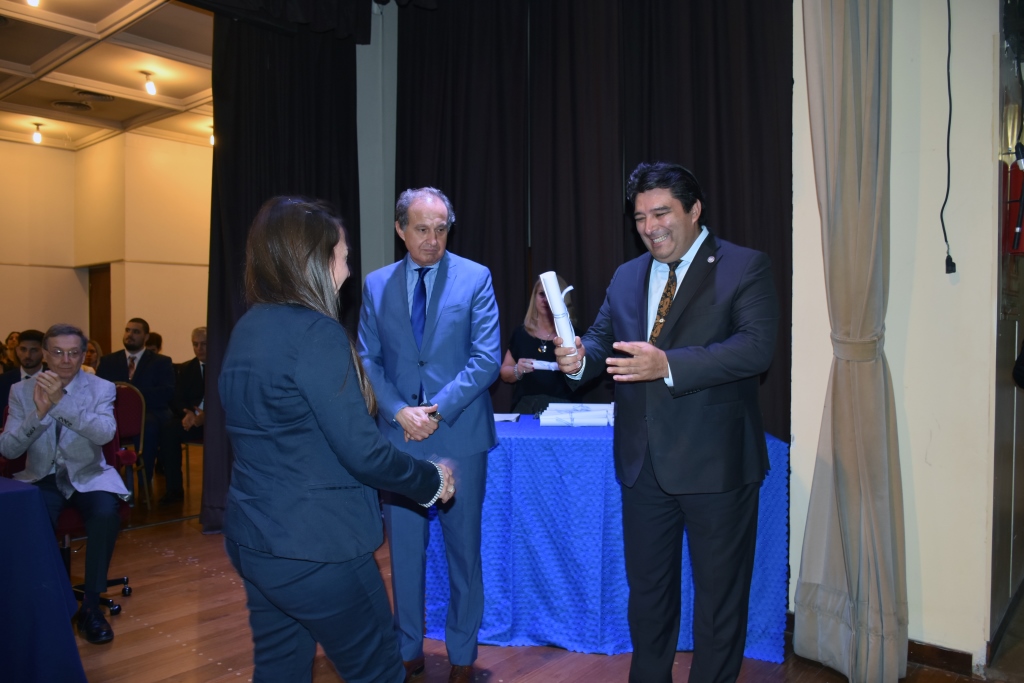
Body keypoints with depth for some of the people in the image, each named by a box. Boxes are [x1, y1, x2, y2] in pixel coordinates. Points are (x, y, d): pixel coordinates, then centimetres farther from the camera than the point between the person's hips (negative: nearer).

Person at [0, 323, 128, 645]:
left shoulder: (101, 388, -3)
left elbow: (105, 433, -21)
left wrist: (61, 400, -32)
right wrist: (39, 411, -23)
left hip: (88, 476, -1)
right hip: (42, 478, 1)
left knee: (106, 514, -31)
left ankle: (91, 605, -13)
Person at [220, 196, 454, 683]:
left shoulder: (246, 330, 6)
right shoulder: (315, 332, -20)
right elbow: (362, 452, -20)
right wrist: (432, 480, -4)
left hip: (253, 538, 8)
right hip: (315, 547, -8)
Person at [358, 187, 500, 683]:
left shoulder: (475, 278, -2)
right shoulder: (376, 285, 6)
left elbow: (487, 358, -7)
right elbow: (368, 361, 3)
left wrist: (438, 409, -15)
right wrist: (400, 412, -12)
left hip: (460, 434, -2)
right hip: (399, 436, 2)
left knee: (464, 548, 9)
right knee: (404, 549, 11)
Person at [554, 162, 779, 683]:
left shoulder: (745, 268, -8)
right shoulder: (626, 277, 11)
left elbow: (756, 347, -20)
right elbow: (602, 340, 11)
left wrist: (668, 364, -30)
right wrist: (579, 358, -13)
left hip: (715, 463, -5)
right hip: (643, 464, 6)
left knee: (719, 593, 12)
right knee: (647, 588, 21)